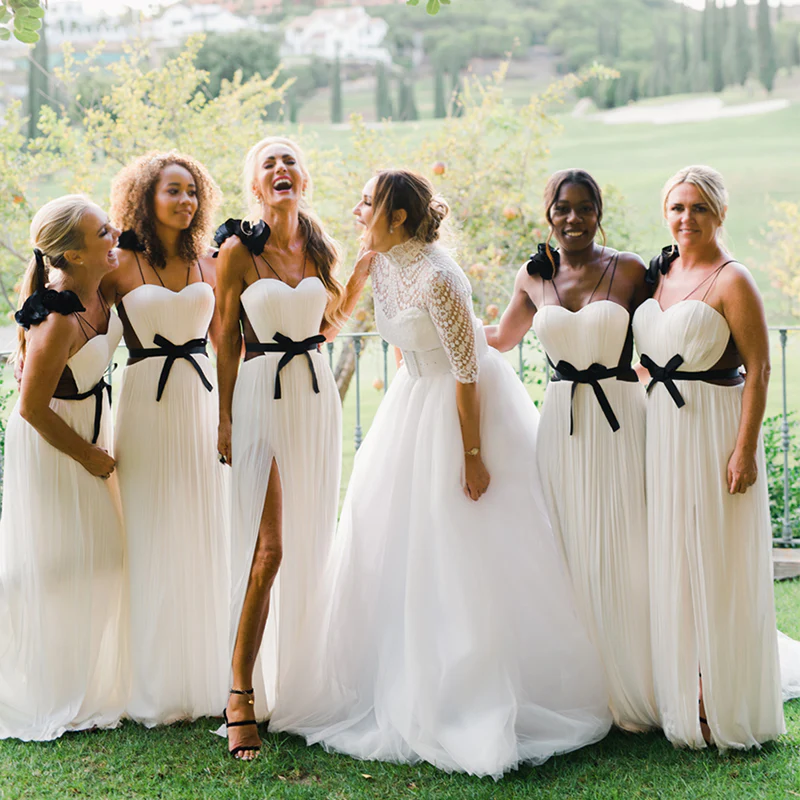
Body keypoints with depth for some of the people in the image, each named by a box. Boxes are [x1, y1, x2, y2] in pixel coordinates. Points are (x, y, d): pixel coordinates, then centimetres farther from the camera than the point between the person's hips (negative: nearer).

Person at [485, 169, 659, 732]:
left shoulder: (629, 269, -1)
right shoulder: (535, 277, 9)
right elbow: (501, 338, 24)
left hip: (619, 421, -3)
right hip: (562, 424, 3)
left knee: (622, 554, -2)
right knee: (573, 555, 4)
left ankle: (636, 691, 12)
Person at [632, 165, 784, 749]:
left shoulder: (732, 281, -11)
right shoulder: (658, 273, 11)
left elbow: (759, 370, -14)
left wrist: (745, 449, -20)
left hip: (715, 432, -7)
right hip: (662, 431, 7)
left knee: (717, 567, 0)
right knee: (672, 564, 12)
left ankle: (726, 707, 11)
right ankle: (683, 698, 23)